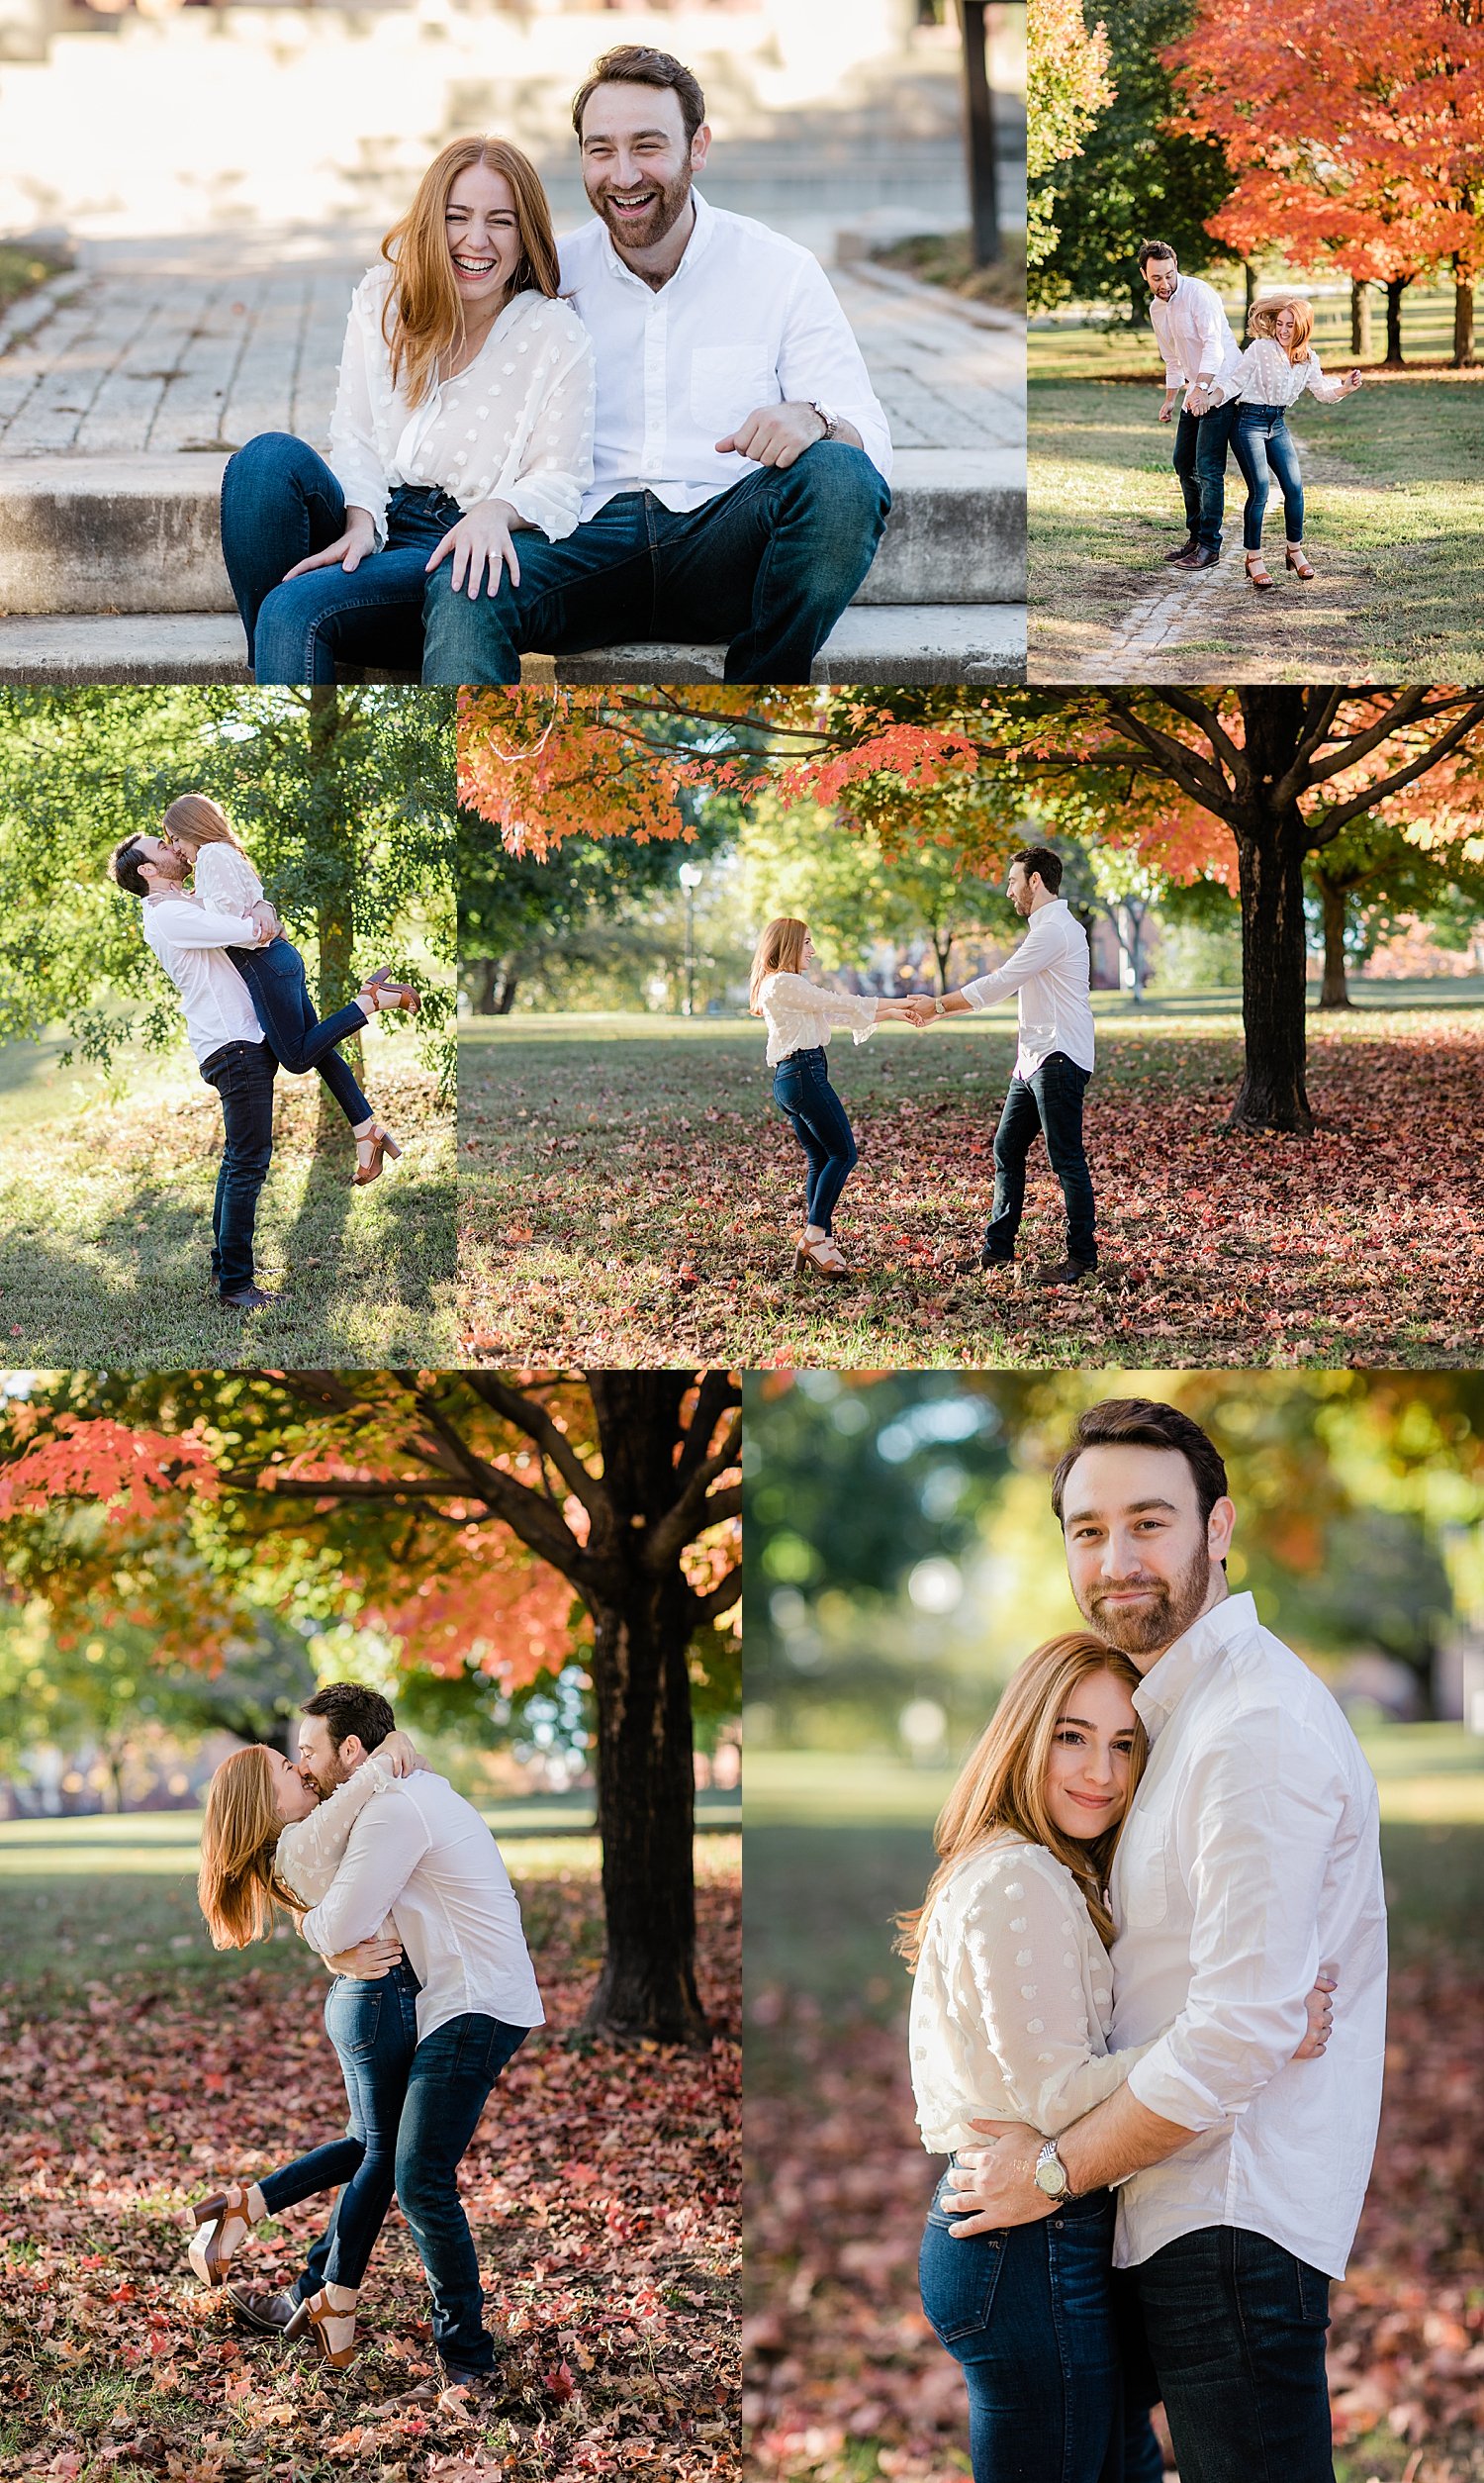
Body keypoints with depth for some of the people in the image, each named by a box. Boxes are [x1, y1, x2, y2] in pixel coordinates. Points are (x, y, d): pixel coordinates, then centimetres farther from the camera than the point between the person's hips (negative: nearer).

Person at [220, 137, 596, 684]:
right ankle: (273, 656, -23)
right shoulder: (382, 298, 9)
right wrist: (360, 523, -17)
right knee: (271, 457, -29)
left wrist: (496, 511, -26)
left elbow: (559, 481, -3)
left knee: (295, 608, -31)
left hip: (457, 550, -4)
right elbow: (355, 438, 4)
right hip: (367, 530, 4)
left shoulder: (556, 334, -1)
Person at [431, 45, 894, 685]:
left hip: (725, 546, 1)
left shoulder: (781, 271, 7)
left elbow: (870, 442, 2)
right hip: (593, 546, 0)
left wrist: (812, 421, -23)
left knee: (839, 480, -33)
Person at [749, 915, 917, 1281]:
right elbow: (838, 1003, -10)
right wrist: (894, 1004, -2)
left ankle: (821, 1245, 5)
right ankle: (814, 1236, -13)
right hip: (803, 1074, -11)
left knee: (821, 1160, 9)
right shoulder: (784, 983, -10)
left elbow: (835, 1014, 20)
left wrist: (890, 1013, 14)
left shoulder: (789, 986, 22)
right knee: (844, 1153, -9)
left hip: (791, 1079, 11)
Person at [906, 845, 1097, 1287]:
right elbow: (1001, 985, 22)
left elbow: (998, 984, -15)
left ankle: (1082, 1255, -1)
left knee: (1067, 1159, -6)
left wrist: (939, 1005, -6)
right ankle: (998, 1249, 18)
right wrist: (936, 1011, 19)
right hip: (1033, 1061, 11)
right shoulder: (1043, 928, 20)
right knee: (1007, 1149, 12)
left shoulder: (1054, 929, -15)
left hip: (1058, 1059, -11)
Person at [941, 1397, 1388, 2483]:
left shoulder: (1259, 1723, -17)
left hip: (1236, 2219, -10)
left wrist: (1055, 2169, -14)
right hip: (1193, 2216, 10)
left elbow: (1242, 2027, -22)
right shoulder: (1181, 1707, 18)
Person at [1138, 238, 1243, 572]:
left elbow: (1214, 345, -28)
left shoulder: (1199, 293, -18)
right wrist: (1170, 399, 21)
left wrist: (1200, 389, -40)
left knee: (1208, 468, -12)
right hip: (1196, 391, 9)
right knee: (1184, 462, 12)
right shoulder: (1156, 309, 9)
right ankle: (1195, 536, 22)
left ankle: (1209, 545, -9)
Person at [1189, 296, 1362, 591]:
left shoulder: (1308, 359, 4)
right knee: (1259, 490, -12)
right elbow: (1234, 382, -12)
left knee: (1294, 487, 0)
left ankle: (1294, 550, 18)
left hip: (1277, 423, 6)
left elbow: (1322, 392, 14)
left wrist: (1345, 389, -5)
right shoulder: (1261, 349, -13)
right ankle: (1254, 559, -2)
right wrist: (1208, 399, -28)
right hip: (1249, 421, -6)